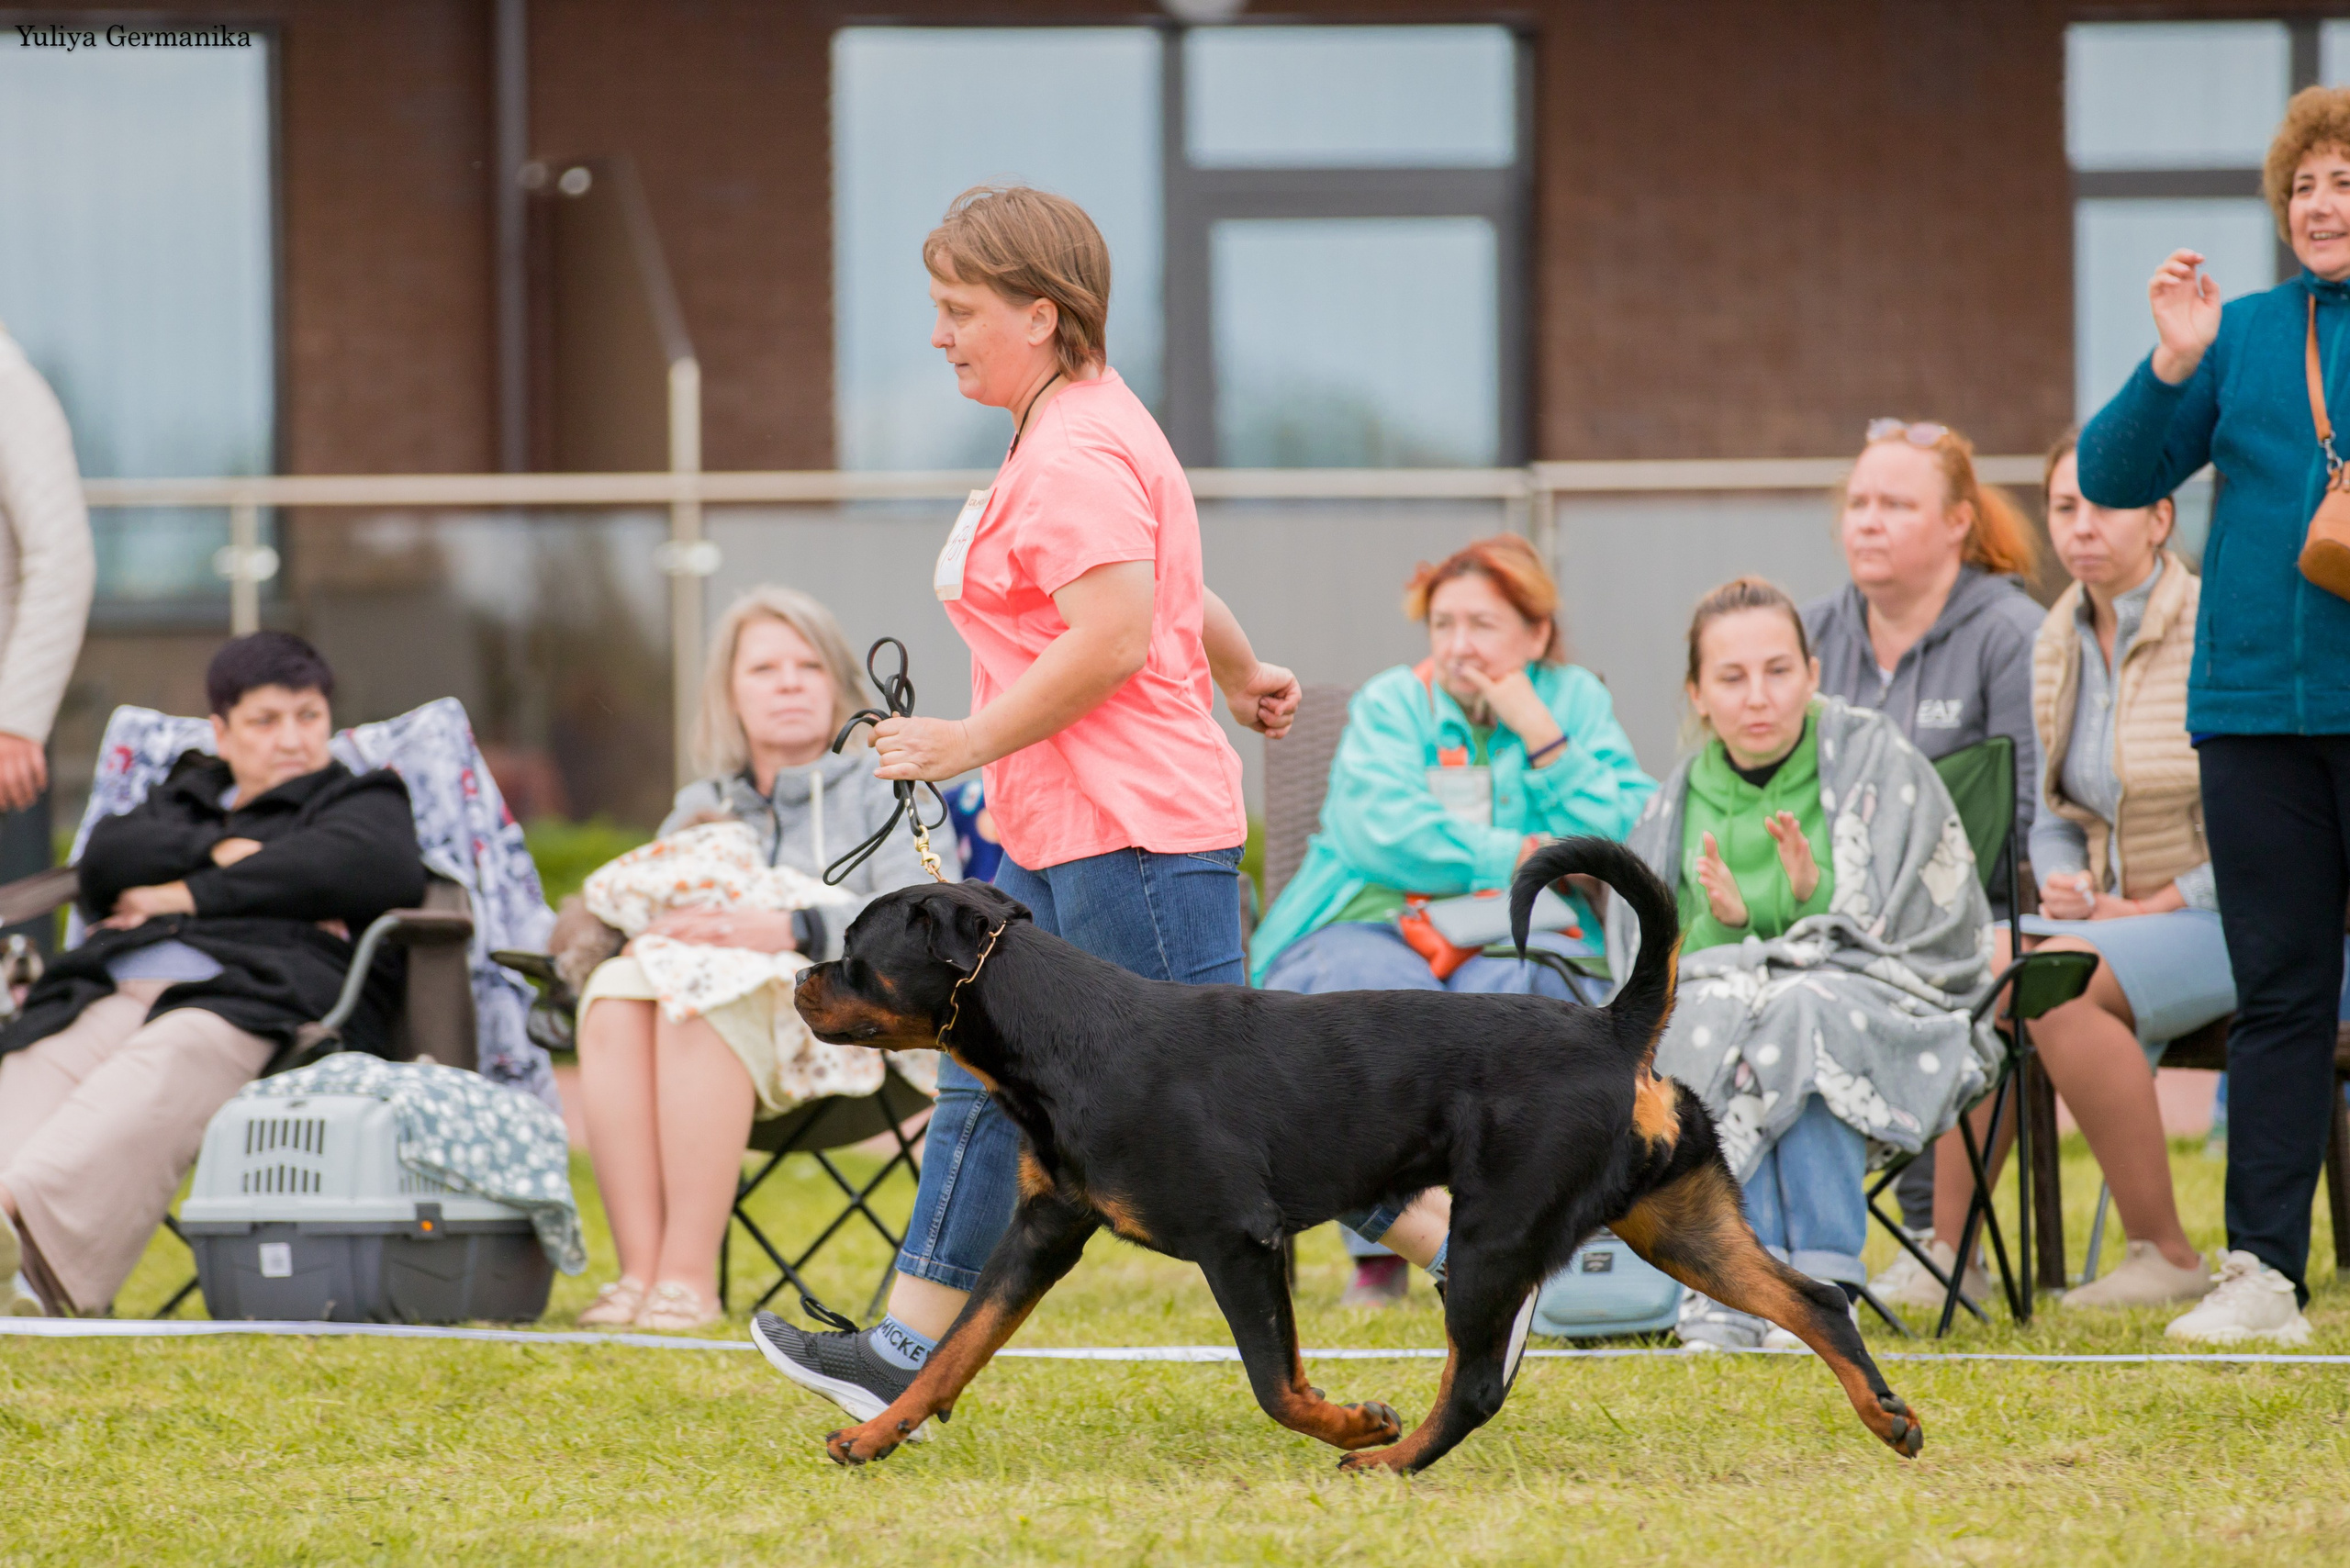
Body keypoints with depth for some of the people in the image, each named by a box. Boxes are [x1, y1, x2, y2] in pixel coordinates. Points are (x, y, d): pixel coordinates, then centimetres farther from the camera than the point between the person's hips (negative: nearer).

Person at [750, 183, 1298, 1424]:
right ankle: (909, 1348, 18)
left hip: (1129, 835, -11)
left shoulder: (1075, 457, -17)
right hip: (1057, 836, 11)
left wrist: (971, 741, -19)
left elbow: (1115, 637, -26)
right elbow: (1173, 583, 31)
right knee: (982, 1074, 13)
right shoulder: (1078, 429, 17)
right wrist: (1238, 673, 45)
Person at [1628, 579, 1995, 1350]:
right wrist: (1724, 926, -16)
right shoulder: (1677, 808, 10)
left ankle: (1823, 1282, -38)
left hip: (1885, 1017, -2)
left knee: (1801, 1012, -36)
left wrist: (1812, 899, -22)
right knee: (1713, 1017, -33)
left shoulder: (1880, 767, 0)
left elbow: (1925, 937, -4)